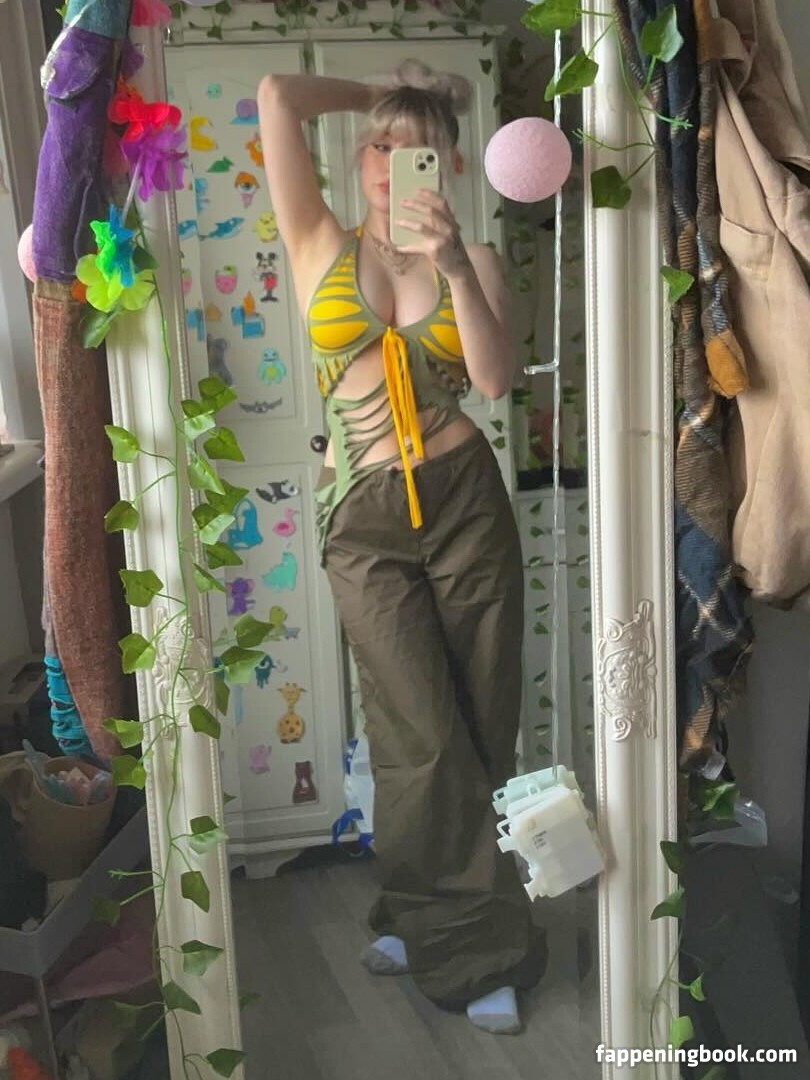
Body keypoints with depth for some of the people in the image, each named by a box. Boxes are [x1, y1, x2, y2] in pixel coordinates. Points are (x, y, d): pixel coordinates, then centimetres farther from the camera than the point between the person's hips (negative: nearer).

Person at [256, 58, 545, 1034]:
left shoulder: (473, 261, 8)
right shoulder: (321, 246, 5)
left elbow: (495, 380, -10)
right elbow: (277, 96, -3)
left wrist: (456, 265, -20)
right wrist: (378, 98, 10)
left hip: (466, 500, 2)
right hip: (364, 520, -1)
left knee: (479, 732, 5)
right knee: (425, 738, -2)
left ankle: (423, 920, 26)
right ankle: (475, 948, 17)